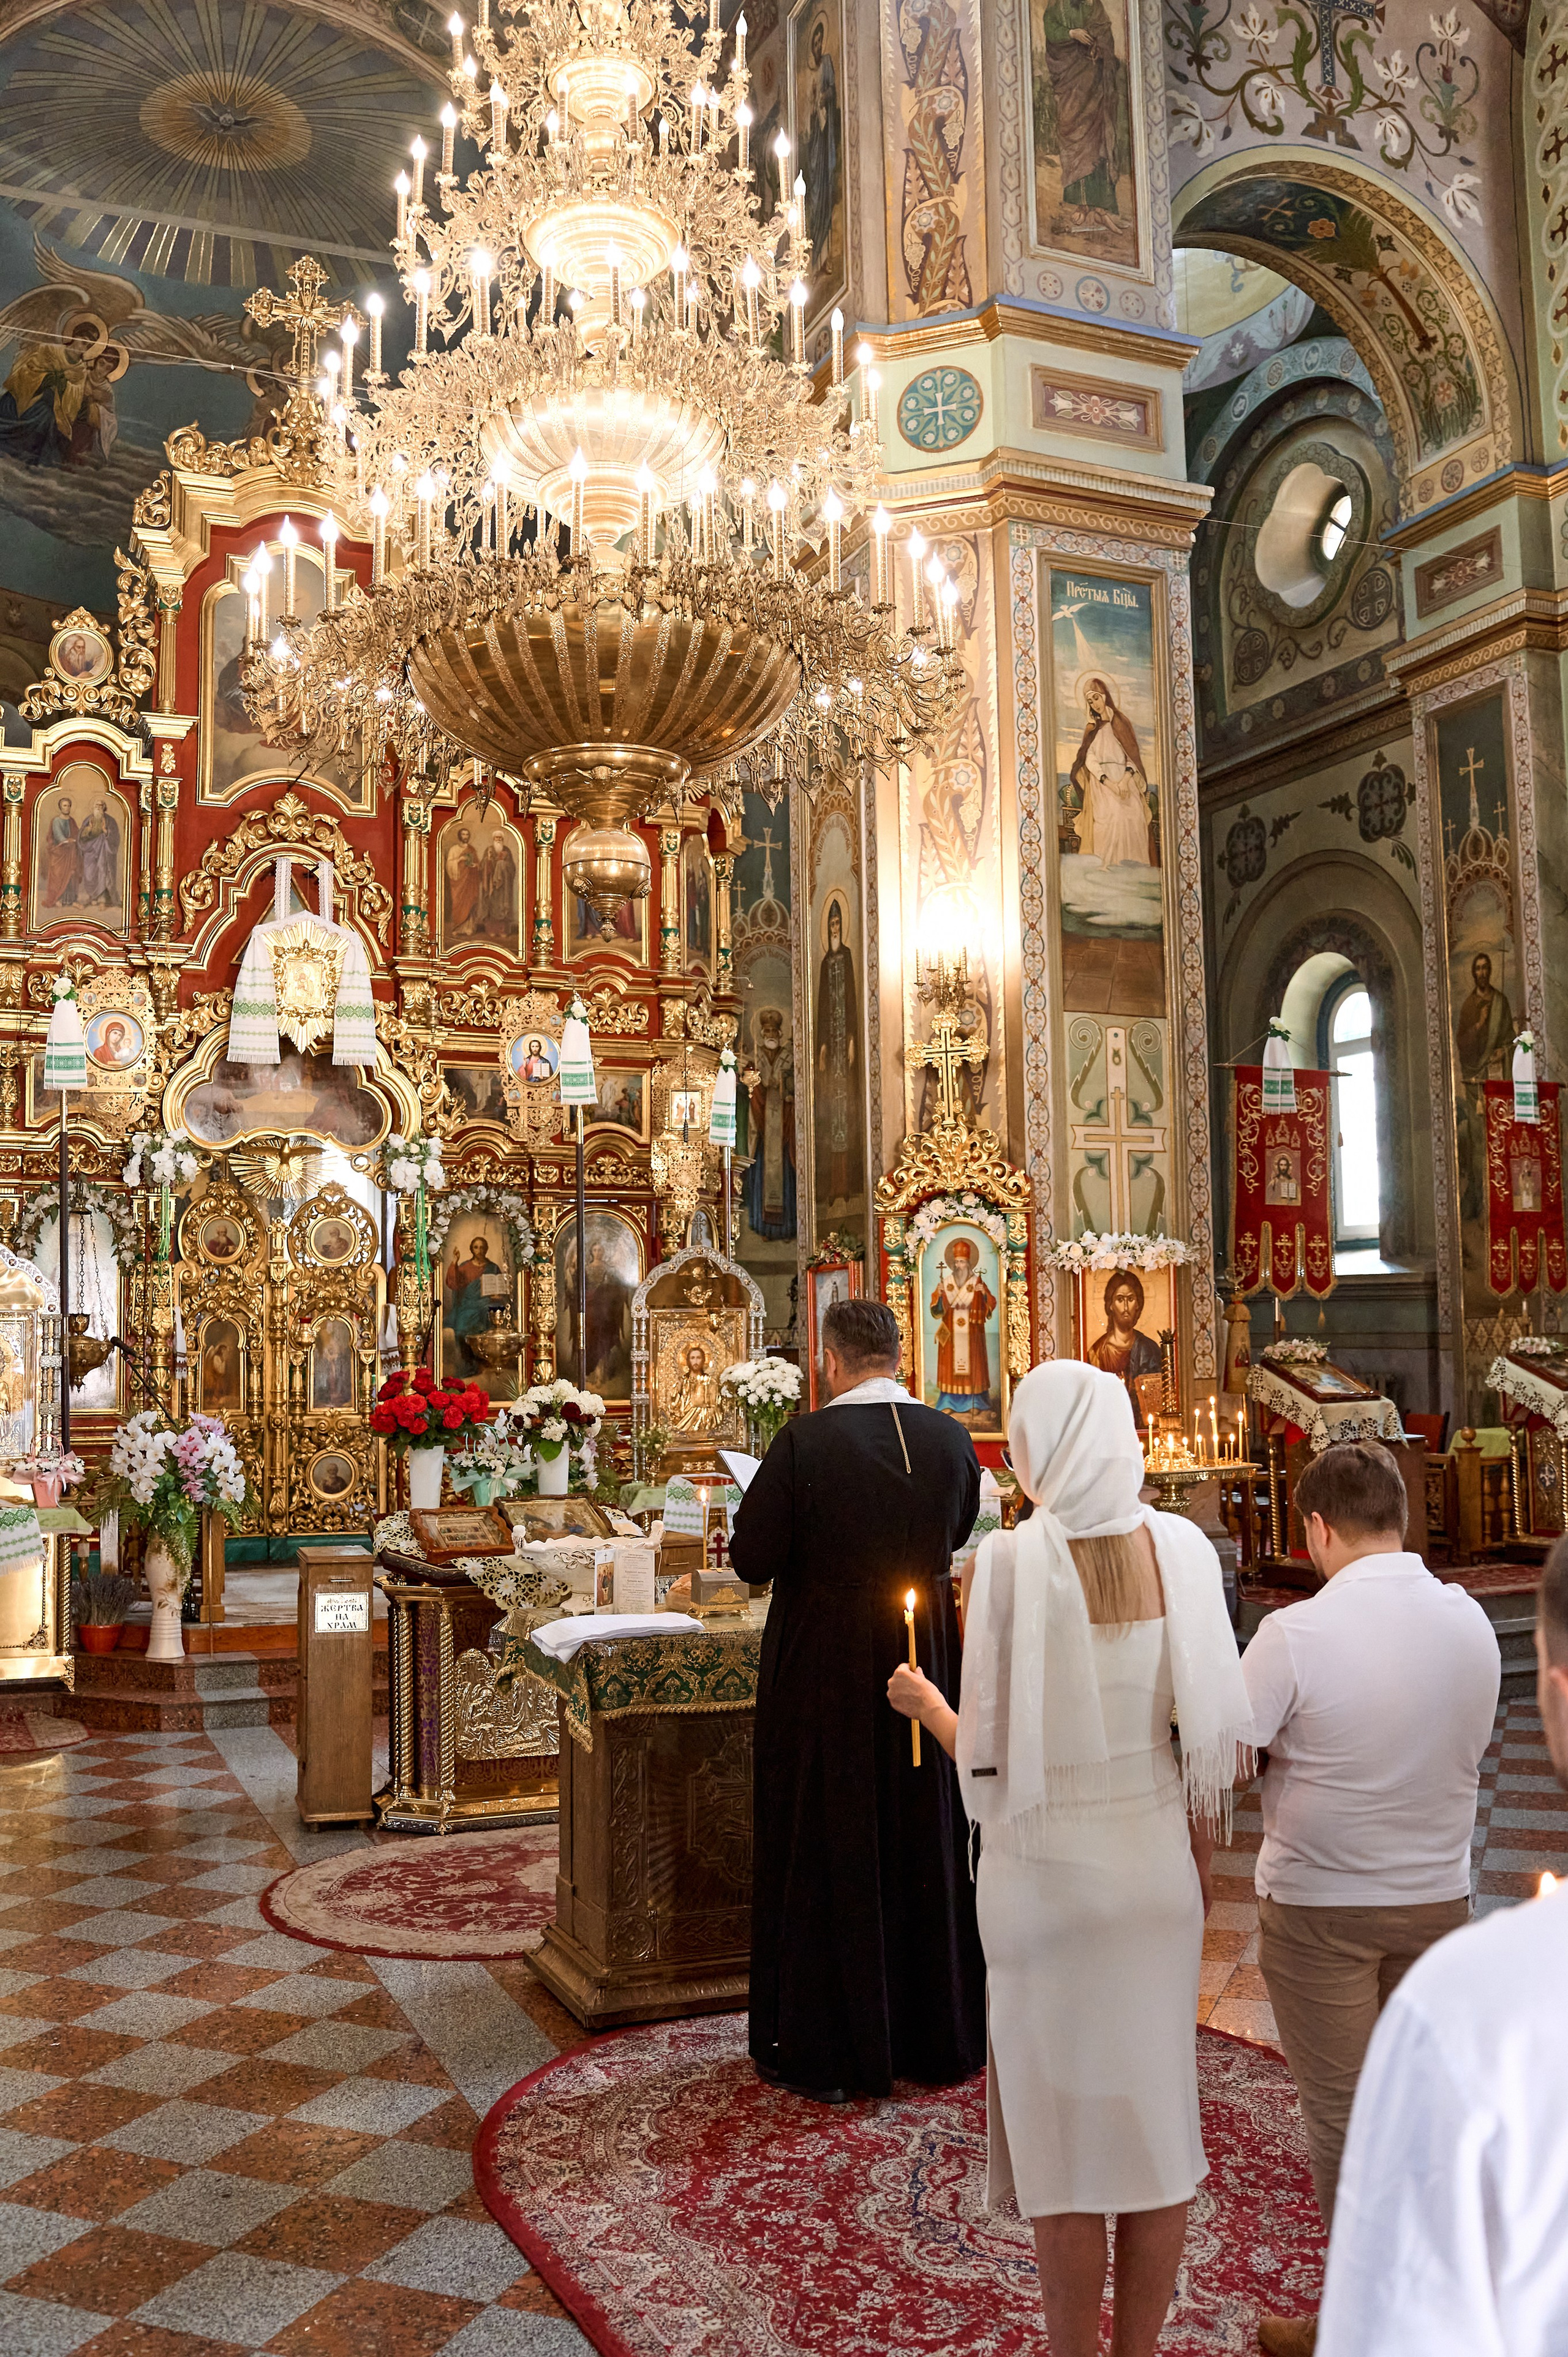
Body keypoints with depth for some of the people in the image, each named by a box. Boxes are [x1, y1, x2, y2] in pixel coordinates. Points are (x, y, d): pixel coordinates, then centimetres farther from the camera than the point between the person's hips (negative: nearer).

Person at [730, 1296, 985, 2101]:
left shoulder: (804, 1442, -19)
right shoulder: (951, 1439, -5)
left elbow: (751, 1559, -15)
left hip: (823, 1668, -4)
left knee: (824, 1852, 9)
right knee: (924, 1845, 18)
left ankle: (827, 2050, 20)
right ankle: (936, 2035, 31)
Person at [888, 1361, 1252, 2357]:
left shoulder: (1013, 1562, -17)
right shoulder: (1180, 1547, -8)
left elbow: (992, 1760, -16)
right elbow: (1220, 1732, -3)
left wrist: (925, 1703, 4)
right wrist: (1202, 1853, 12)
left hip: (1049, 1872, -3)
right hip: (1156, 1860, 4)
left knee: (1066, 2127, 13)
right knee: (1158, 2106, 18)